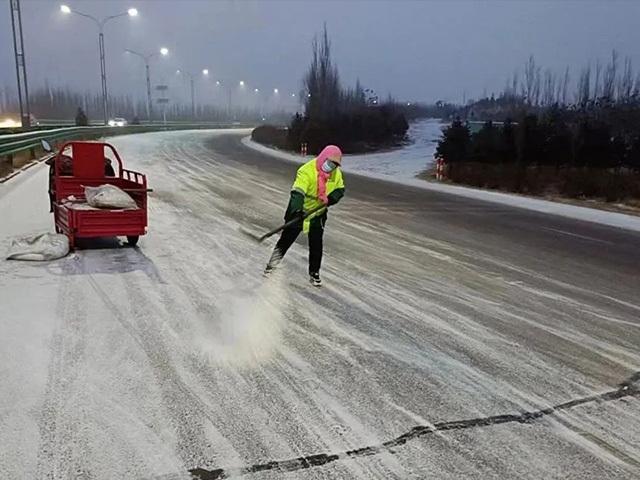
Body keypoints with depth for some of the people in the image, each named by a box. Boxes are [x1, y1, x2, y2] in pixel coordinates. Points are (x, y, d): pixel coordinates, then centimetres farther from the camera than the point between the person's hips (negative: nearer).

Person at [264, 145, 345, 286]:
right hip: (299, 212, -4)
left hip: (318, 214, 4)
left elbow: (340, 189, 7)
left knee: (316, 245, 7)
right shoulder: (306, 171, -27)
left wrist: (330, 199, -15)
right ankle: (271, 265, 23)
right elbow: (297, 192, -38)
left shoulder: (336, 173, -7)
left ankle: (314, 273, 24)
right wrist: (296, 210, -52)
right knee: (286, 239, 7)